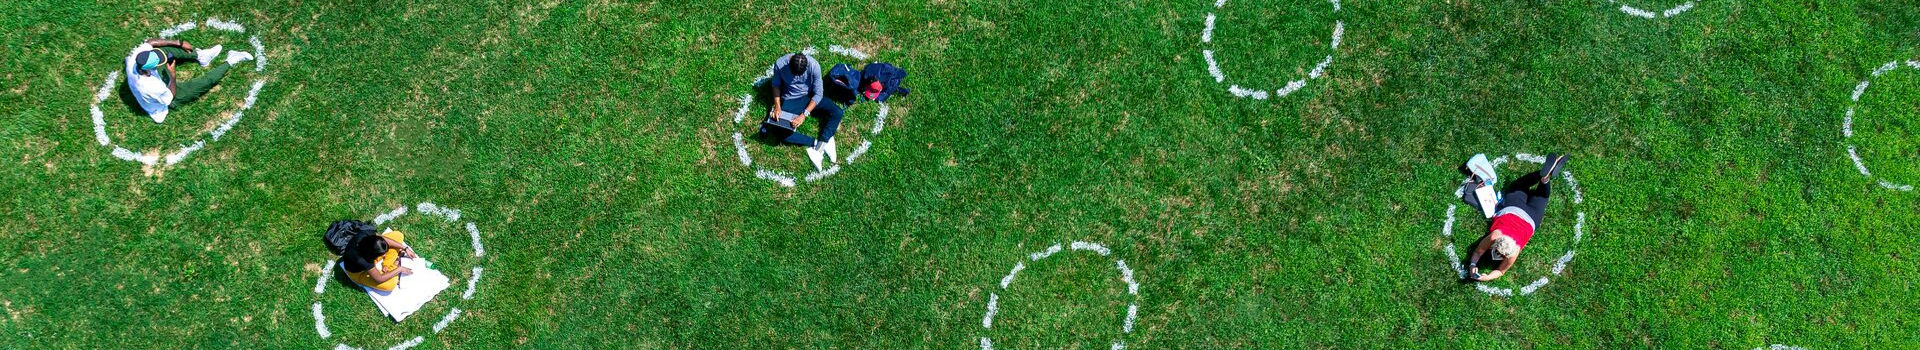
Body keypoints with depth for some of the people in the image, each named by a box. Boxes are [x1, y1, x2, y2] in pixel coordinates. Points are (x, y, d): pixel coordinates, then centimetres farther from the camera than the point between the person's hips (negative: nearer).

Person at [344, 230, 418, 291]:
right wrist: (399, 269, -24)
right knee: (390, 284, -24)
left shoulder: (369, 239, -34)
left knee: (398, 235, -7)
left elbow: (387, 240, -11)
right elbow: (379, 279, -31)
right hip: (359, 272, -6)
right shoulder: (361, 260, -45)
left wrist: (405, 249, -12)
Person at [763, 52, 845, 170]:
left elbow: (818, 93, -18)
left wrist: (804, 115, -26)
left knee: (837, 112, -22)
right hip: (790, 100, 0)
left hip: (810, 97, 0)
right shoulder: (780, 64, -21)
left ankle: (821, 144, -22)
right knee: (777, 131, -23)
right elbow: (776, 84, -2)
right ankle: (816, 143, -19)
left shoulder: (814, 66, -24)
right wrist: (777, 106, -15)